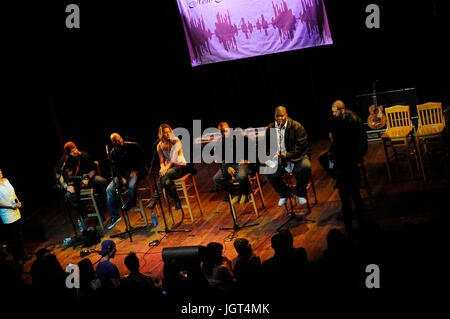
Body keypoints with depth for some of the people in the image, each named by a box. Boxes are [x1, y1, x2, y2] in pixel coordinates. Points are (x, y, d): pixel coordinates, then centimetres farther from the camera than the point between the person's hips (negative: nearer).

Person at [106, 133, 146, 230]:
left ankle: (130, 203, -5)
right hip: (122, 173, 4)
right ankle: (114, 216, -11)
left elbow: (142, 159, 1)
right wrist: (121, 178, -15)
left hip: (135, 171, -4)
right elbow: (115, 168, 1)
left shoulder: (133, 146, -1)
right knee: (109, 190, -17)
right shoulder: (113, 153, 8)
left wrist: (137, 170, -10)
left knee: (132, 186, -37)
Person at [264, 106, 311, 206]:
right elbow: (266, 145, 14)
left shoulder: (296, 126, -5)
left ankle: (300, 192, -3)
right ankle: (284, 193, 5)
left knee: (305, 167, -34)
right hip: (279, 158, 3)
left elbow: (301, 145, -9)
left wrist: (288, 155, -19)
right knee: (269, 173, -25)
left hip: (296, 157, -2)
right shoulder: (270, 128, 6)